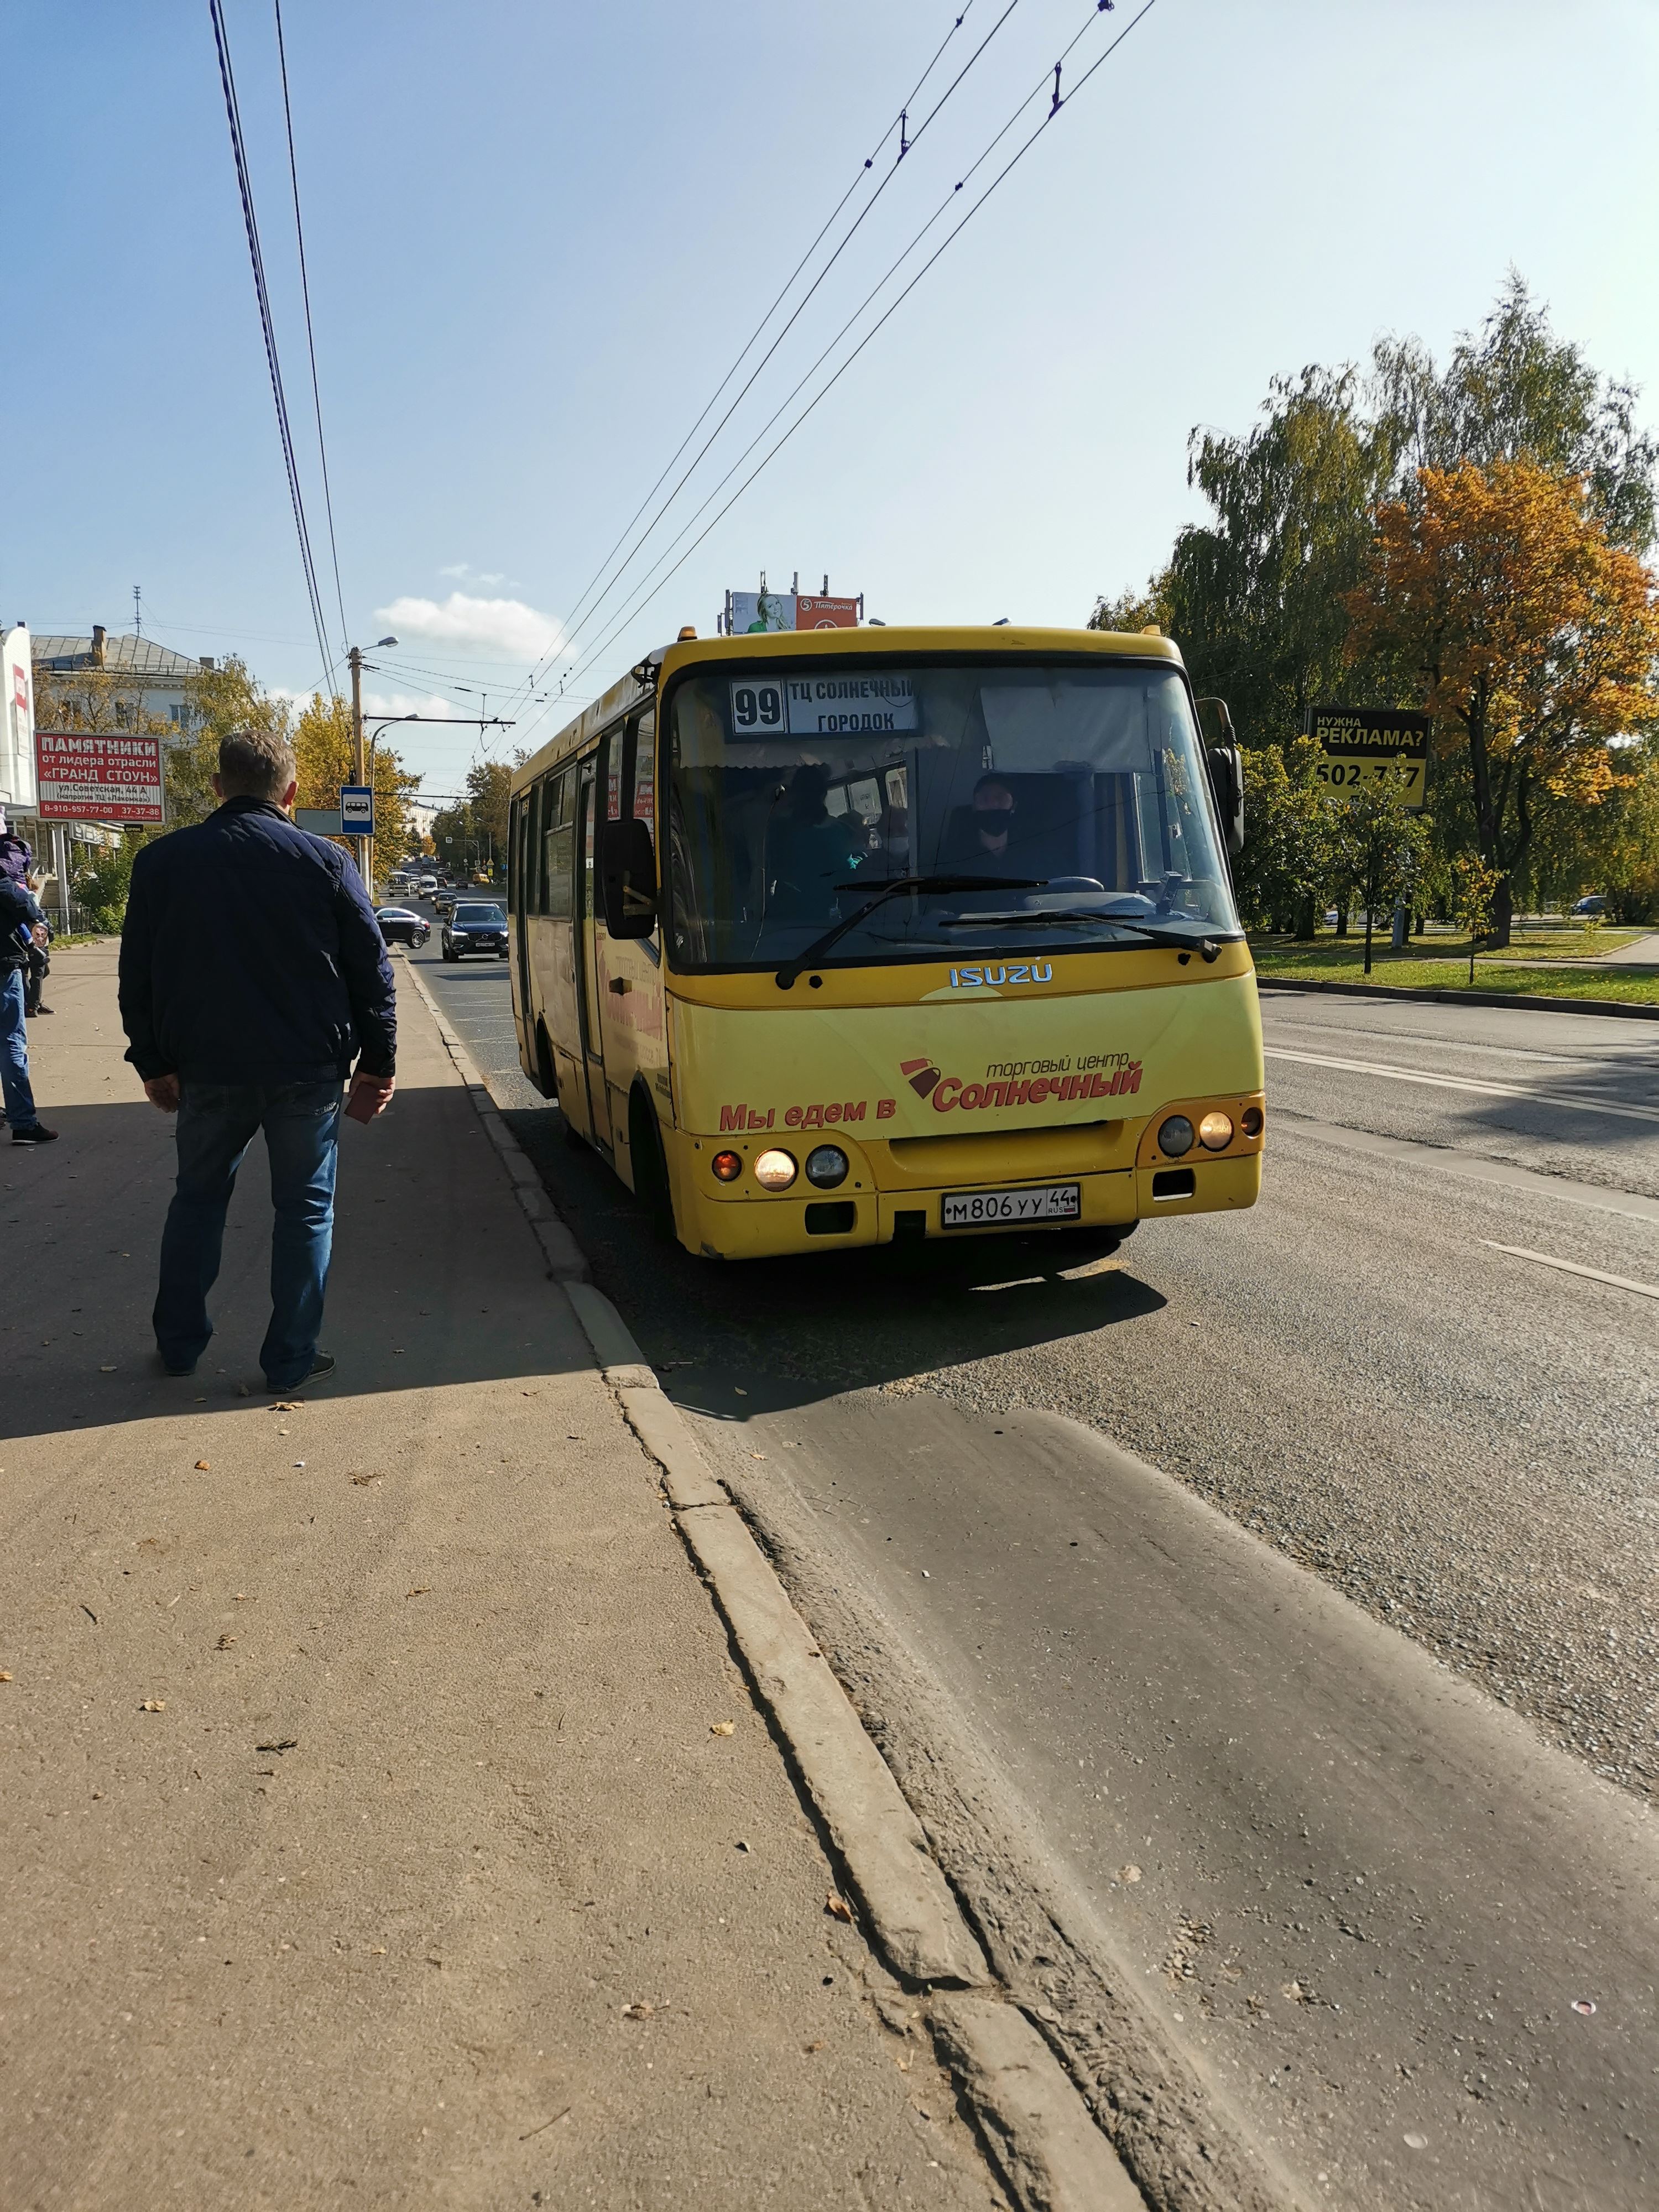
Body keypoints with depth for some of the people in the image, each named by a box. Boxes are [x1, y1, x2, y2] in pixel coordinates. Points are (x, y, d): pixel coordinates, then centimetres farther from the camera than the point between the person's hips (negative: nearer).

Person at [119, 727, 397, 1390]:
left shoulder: (161, 862, 1)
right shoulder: (325, 863, -5)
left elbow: (137, 976, 5)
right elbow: (372, 972, -3)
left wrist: (153, 1062, 14)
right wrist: (378, 1063, 3)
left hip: (207, 1068, 2)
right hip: (306, 1069, -2)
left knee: (198, 1198, 20)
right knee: (305, 1207, 9)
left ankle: (179, 1342, 27)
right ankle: (291, 1359, 12)